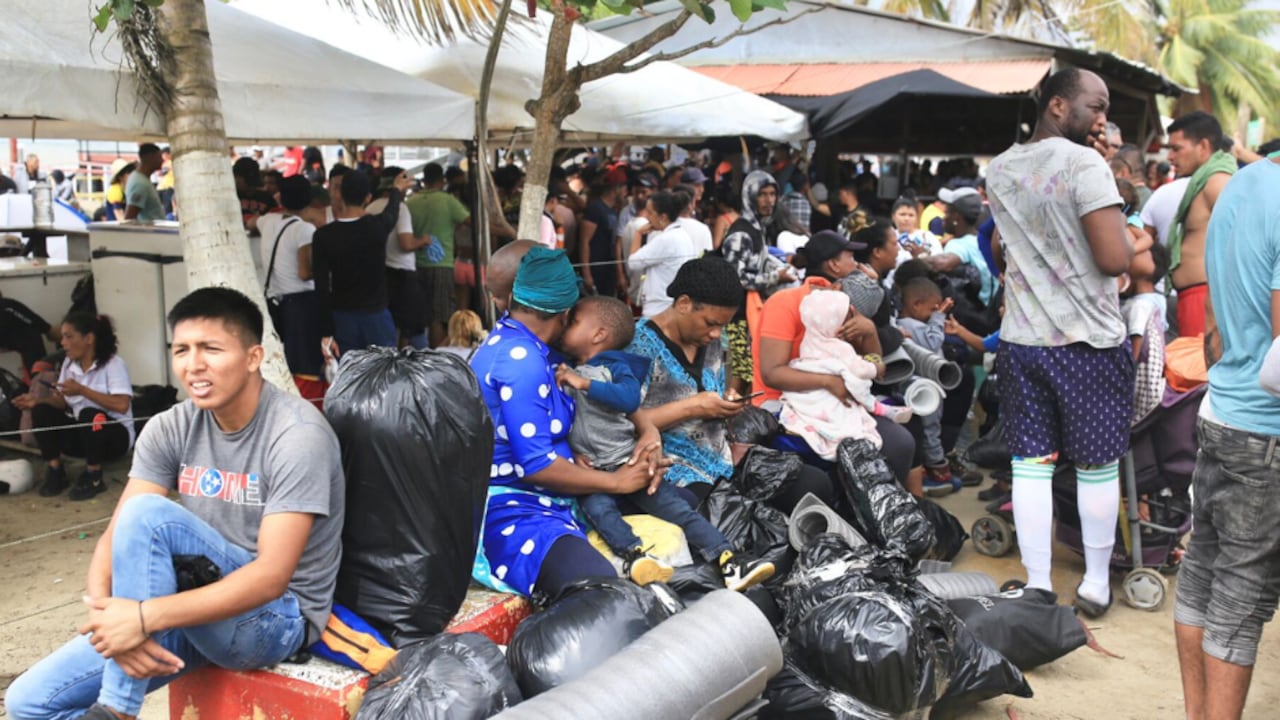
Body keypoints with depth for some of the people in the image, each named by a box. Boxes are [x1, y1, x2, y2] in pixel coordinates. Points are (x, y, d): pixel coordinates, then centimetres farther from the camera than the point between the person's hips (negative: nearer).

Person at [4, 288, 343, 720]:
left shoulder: (297, 436, -21)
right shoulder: (171, 428, -1)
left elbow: (272, 576, -27)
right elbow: (115, 537, -6)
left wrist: (144, 617, -32)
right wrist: (105, 614, -27)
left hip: (278, 616, -6)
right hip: (200, 608, 6)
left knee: (147, 513, -27)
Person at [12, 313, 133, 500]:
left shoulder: (113, 364, -14)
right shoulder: (68, 364, 5)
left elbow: (122, 405, -27)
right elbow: (63, 402, 7)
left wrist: (82, 390, -26)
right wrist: (38, 400, -12)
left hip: (115, 434, -6)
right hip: (81, 433, 6)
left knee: (89, 415, -36)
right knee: (41, 412, -14)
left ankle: (93, 478, -17)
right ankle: (55, 471, -4)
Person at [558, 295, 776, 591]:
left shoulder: (615, 367, 5)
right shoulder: (562, 372, 17)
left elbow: (630, 398, -14)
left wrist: (585, 383, -16)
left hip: (627, 464, -1)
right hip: (589, 473, 1)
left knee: (677, 507, -13)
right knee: (597, 507, -31)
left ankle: (730, 563, -20)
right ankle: (633, 555, -46)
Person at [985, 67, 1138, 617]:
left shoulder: (998, 171, 9)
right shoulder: (1085, 165, -14)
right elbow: (1115, 259, -22)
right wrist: (1121, 226, 2)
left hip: (1021, 340, 5)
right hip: (1089, 342, -5)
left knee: (1030, 464, 8)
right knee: (1097, 466, 10)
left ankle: (1038, 587, 13)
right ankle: (1096, 583, 22)